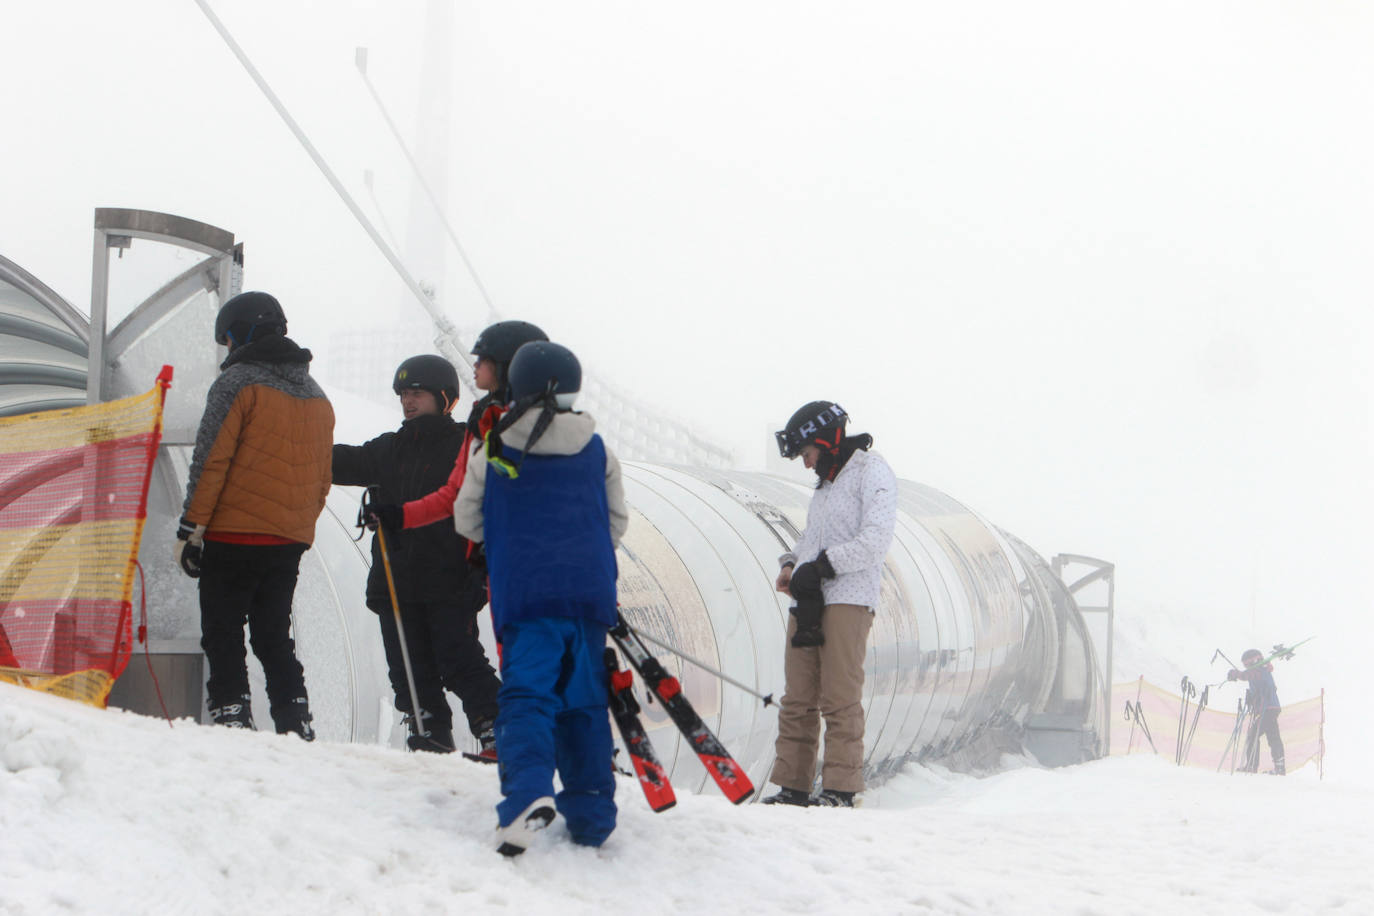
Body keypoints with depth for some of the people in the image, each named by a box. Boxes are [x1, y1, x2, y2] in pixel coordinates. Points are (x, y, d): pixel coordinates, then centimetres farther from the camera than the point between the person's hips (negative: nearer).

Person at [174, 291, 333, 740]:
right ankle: (297, 726, 9)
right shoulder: (316, 396, 14)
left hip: (235, 536, -7)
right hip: (292, 540, 7)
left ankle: (230, 717, -9)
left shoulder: (237, 383, -7)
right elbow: (323, 477, 17)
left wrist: (190, 529, -9)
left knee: (223, 636, -1)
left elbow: (211, 462, -12)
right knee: (274, 636, 14)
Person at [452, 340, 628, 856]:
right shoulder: (595, 449, 10)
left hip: (524, 592, -3)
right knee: (585, 701, 11)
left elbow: (466, 520, 13)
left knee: (527, 692, -11)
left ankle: (528, 789, -36)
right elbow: (617, 519, 18)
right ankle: (591, 815, 10)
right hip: (590, 590, 3)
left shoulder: (494, 451, 4)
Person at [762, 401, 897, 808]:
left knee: (840, 700, -9)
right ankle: (792, 785, 6)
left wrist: (821, 566, -15)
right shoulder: (826, 482, 26)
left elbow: (874, 542, -12)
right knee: (797, 701, 4)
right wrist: (790, 564, 8)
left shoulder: (871, 471, -1)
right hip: (807, 603, 8)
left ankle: (840, 787, -8)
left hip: (847, 600, -8)